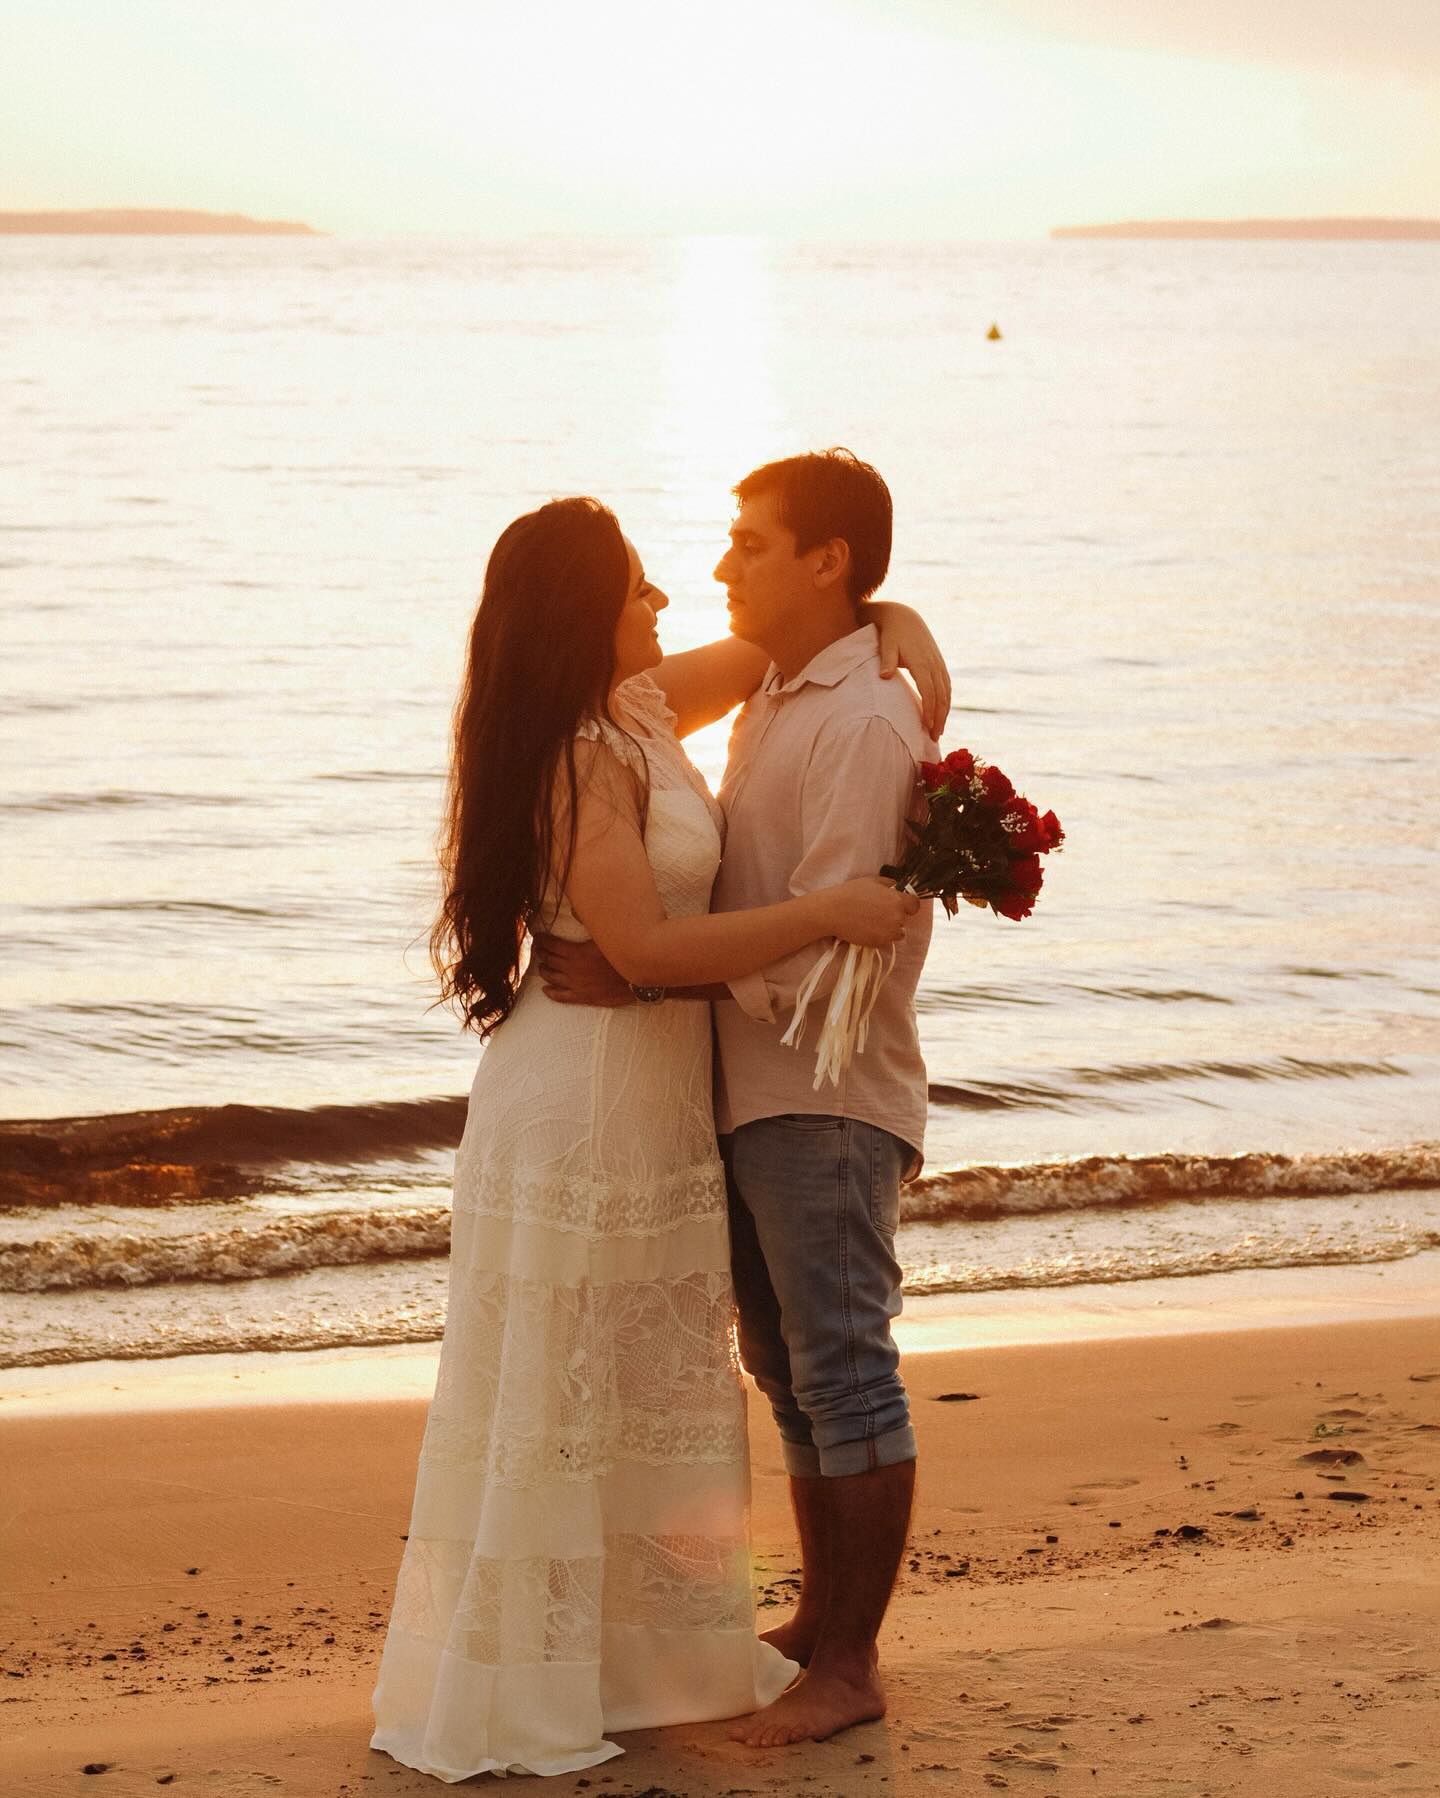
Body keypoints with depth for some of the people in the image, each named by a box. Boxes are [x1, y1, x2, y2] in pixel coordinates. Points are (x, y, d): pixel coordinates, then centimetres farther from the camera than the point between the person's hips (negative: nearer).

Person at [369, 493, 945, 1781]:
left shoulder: (638, 711, 6)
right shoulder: (582, 756, -21)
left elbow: (768, 648, 22)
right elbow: (645, 947, -25)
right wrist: (830, 913, -23)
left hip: (654, 1094, 10)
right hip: (587, 1093, -10)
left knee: (651, 1385, 18)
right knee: (558, 1396, -1)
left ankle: (647, 1645, 30)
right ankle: (512, 1692, 8)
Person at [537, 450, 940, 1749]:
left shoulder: (866, 724, -14)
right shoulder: (773, 707, 16)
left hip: (827, 1099, -9)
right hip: (749, 1093, 9)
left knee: (844, 1373, -3)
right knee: (792, 1374, 16)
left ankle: (852, 1666, 5)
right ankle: (823, 1619, 28)